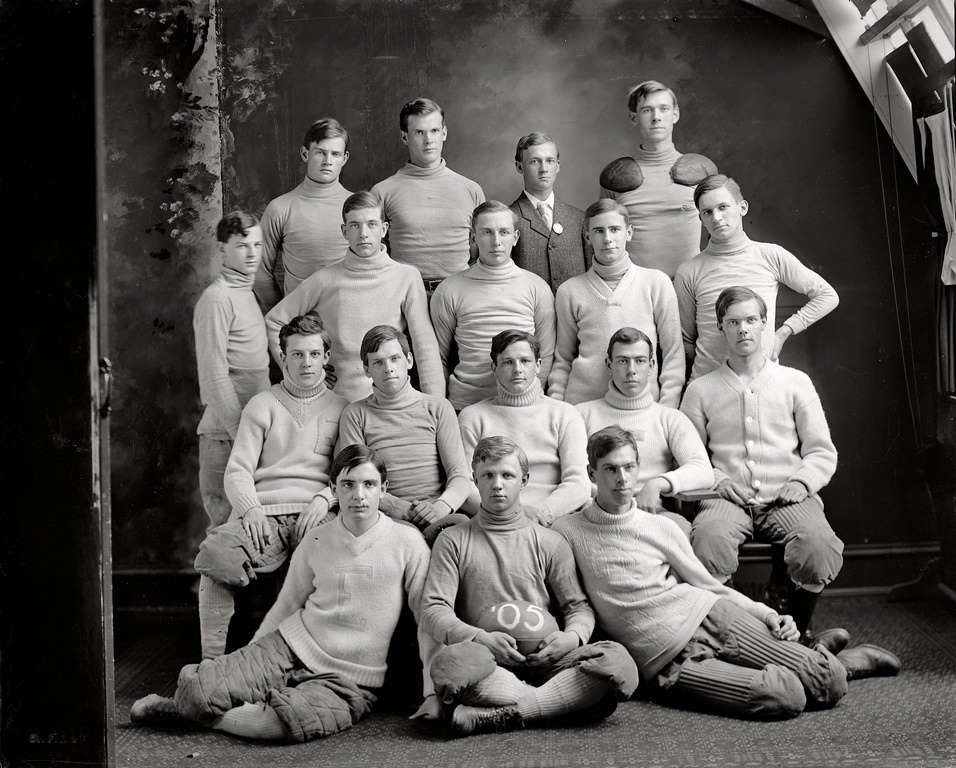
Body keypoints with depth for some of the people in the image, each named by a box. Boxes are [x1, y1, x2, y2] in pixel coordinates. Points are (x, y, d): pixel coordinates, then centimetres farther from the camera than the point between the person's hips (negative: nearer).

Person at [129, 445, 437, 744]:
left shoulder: (407, 541, -5)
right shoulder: (314, 543, 4)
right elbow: (285, 607, 13)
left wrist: (432, 689, -6)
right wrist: (244, 664, 11)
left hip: (347, 681, -2)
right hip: (290, 647, 2)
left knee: (288, 721, -34)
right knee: (195, 688, -22)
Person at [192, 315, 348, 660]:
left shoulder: (342, 409, 19)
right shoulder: (262, 405, 19)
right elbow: (237, 471, 11)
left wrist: (324, 498, -7)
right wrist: (251, 508, -9)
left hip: (315, 514, -1)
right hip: (264, 514, 1)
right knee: (216, 555, -31)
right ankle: (211, 666, -21)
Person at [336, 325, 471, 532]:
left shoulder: (438, 408, 15)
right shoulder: (355, 415, 13)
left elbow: (459, 475, 7)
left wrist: (443, 505, -16)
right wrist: (394, 505, -17)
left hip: (436, 516, 1)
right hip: (385, 517, -1)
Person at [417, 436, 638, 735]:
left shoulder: (550, 542, 17)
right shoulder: (453, 540, 13)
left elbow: (578, 606, 13)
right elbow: (433, 611, 2)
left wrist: (572, 636, -11)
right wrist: (481, 638, -16)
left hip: (545, 658, 2)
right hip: (489, 661, -2)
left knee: (617, 661, -28)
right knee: (451, 662, -38)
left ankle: (501, 715, -30)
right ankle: (559, 701, -26)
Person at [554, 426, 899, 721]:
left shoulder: (660, 527, 9)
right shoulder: (565, 532, 1)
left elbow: (706, 584, 13)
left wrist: (765, 614, 2)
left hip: (709, 615, 3)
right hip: (668, 662, -3)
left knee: (829, 683, -11)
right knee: (785, 697, -24)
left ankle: (833, 662, 24)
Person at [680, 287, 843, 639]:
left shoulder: (795, 382, 15)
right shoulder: (701, 389, 15)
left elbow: (822, 452, 12)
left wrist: (802, 481, -6)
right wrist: (717, 479, -6)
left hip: (787, 499, 1)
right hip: (728, 500, 0)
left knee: (820, 547, -32)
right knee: (708, 537, -36)